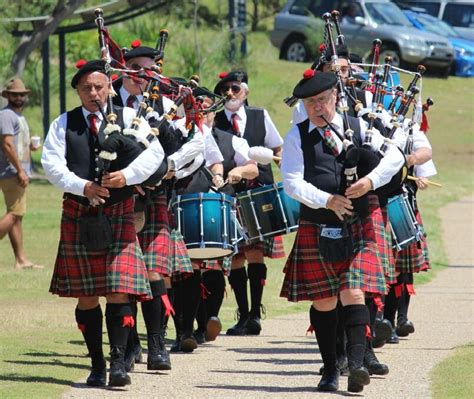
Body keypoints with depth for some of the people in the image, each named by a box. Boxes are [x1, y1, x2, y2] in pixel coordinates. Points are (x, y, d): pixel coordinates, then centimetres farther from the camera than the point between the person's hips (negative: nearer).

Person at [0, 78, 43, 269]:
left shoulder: (19, 117, 21)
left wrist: (30, 146, 7)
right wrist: (20, 170, -21)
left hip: (19, 173, 10)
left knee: (17, 216, 8)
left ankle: (21, 259, 8)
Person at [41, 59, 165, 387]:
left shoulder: (128, 119, 5)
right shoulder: (64, 124, 8)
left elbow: (155, 153, -4)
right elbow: (51, 162, -3)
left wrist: (127, 175, -20)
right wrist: (82, 186, -17)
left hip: (118, 216, -2)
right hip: (78, 218, 2)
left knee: (119, 291, -11)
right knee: (86, 296, 6)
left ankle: (118, 362, -12)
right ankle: (97, 365, 14)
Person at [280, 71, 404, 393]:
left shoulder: (358, 127, 6)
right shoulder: (297, 137, 3)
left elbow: (394, 157, 3)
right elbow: (293, 183, -7)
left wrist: (371, 181, -16)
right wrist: (327, 200, -21)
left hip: (359, 229, -1)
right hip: (317, 230, 1)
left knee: (353, 293, -14)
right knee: (323, 301, 6)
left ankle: (356, 364, -22)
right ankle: (330, 369, 16)